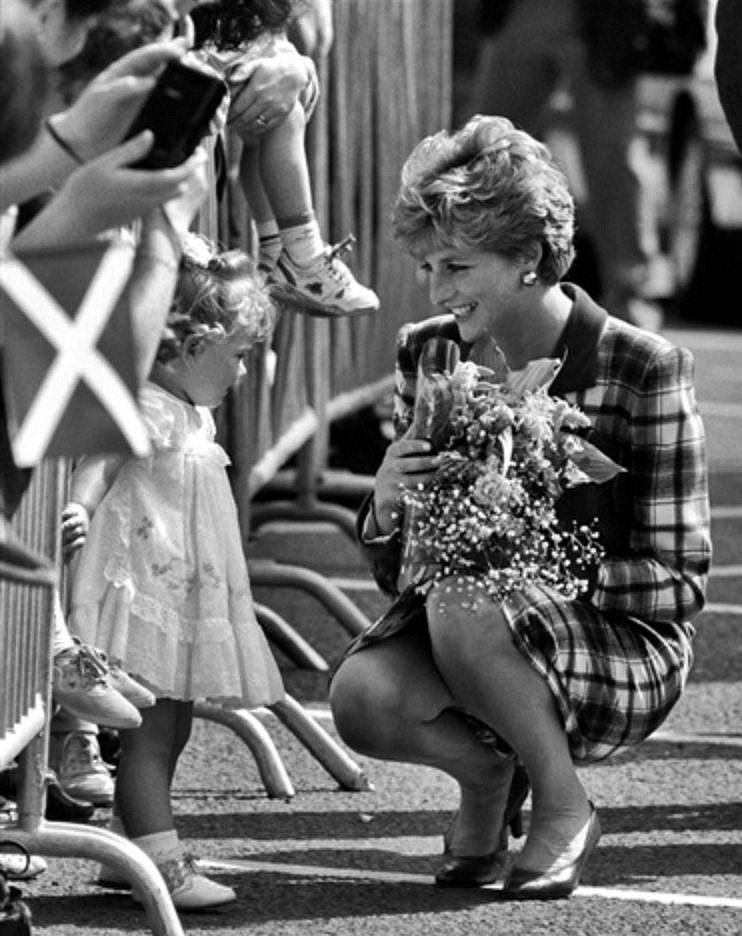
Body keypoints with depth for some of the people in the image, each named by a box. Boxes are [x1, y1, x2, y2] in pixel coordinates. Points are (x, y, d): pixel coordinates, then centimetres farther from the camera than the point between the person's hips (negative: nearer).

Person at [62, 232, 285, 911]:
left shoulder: (194, 415, 17)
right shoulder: (143, 408, -15)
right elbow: (99, 460, -31)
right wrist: (78, 509, -47)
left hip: (185, 597, 10)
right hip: (146, 590, -10)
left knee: (169, 728, 14)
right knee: (151, 729, -9)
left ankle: (136, 852, 21)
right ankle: (163, 864, -10)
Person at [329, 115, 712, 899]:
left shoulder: (642, 370, -13)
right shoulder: (429, 356, 2)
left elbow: (679, 584, -11)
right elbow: (397, 572, 7)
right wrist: (385, 507, -16)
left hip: (625, 649, -4)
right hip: (475, 618, 4)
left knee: (461, 609, -35)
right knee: (361, 695, -28)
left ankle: (563, 806, -8)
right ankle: (485, 768, 6)